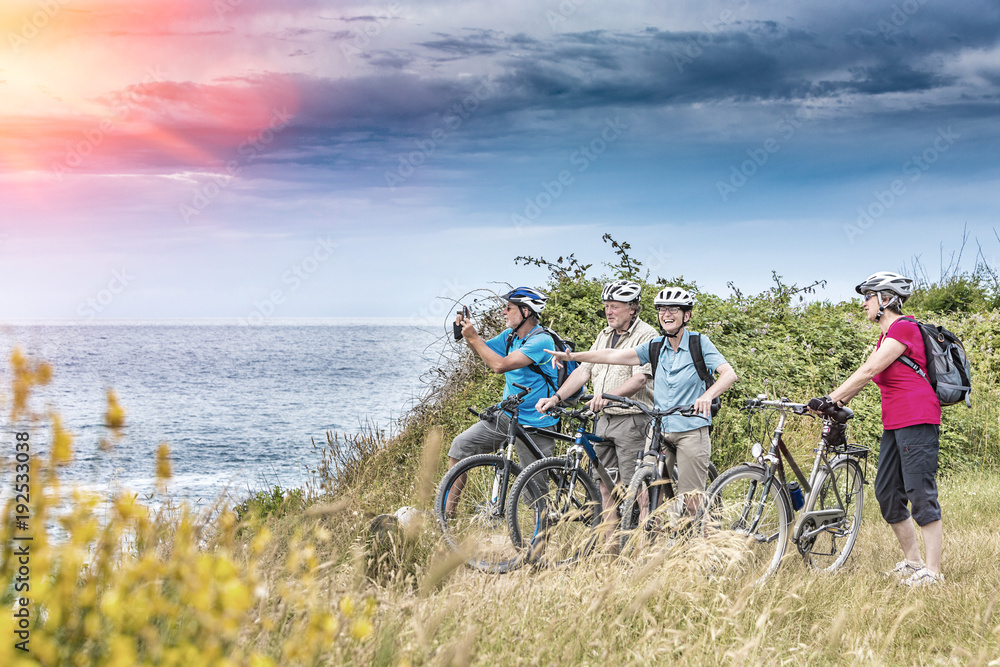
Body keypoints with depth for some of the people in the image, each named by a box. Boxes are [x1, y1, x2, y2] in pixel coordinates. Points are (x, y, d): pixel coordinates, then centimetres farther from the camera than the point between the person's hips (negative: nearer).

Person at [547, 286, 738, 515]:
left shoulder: (700, 344, -4)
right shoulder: (655, 347, 8)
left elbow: (729, 374, -15)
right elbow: (616, 355, 0)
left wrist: (708, 395, -35)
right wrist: (572, 356, -10)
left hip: (691, 431, -4)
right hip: (659, 430, 4)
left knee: (690, 502, -5)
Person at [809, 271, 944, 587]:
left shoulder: (903, 328, -11)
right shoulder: (887, 335, 20)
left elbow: (868, 371, -16)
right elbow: (865, 375, 19)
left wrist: (831, 398, -15)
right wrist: (834, 401, 12)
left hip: (917, 421, -10)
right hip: (894, 425, 10)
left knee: (920, 494, -9)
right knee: (886, 493, 10)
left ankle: (933, 572, -6)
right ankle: (912, 561, 20)